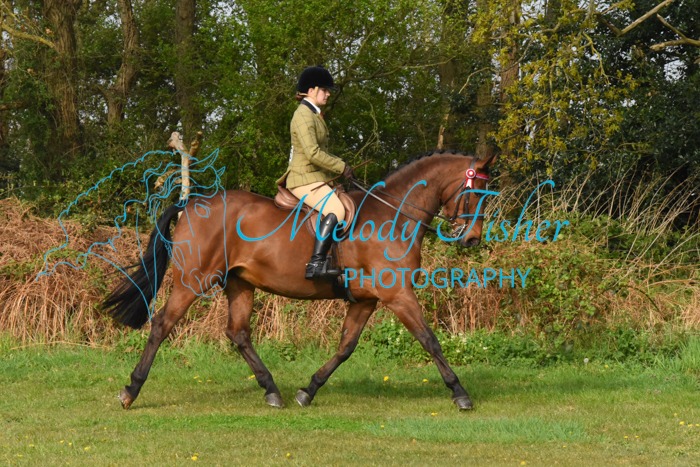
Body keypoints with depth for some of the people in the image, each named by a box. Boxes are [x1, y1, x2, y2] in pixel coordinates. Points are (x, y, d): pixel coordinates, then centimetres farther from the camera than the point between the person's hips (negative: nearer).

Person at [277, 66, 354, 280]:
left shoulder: (314, 115, 19)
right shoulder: (303, 116, -14)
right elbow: (313, 154, -23)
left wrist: (339, 167, 12)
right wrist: (341, 167, -15)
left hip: (315, 178, 11)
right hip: (305, 180, -11)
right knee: (336, 210, -28)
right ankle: (316, 264, -37)